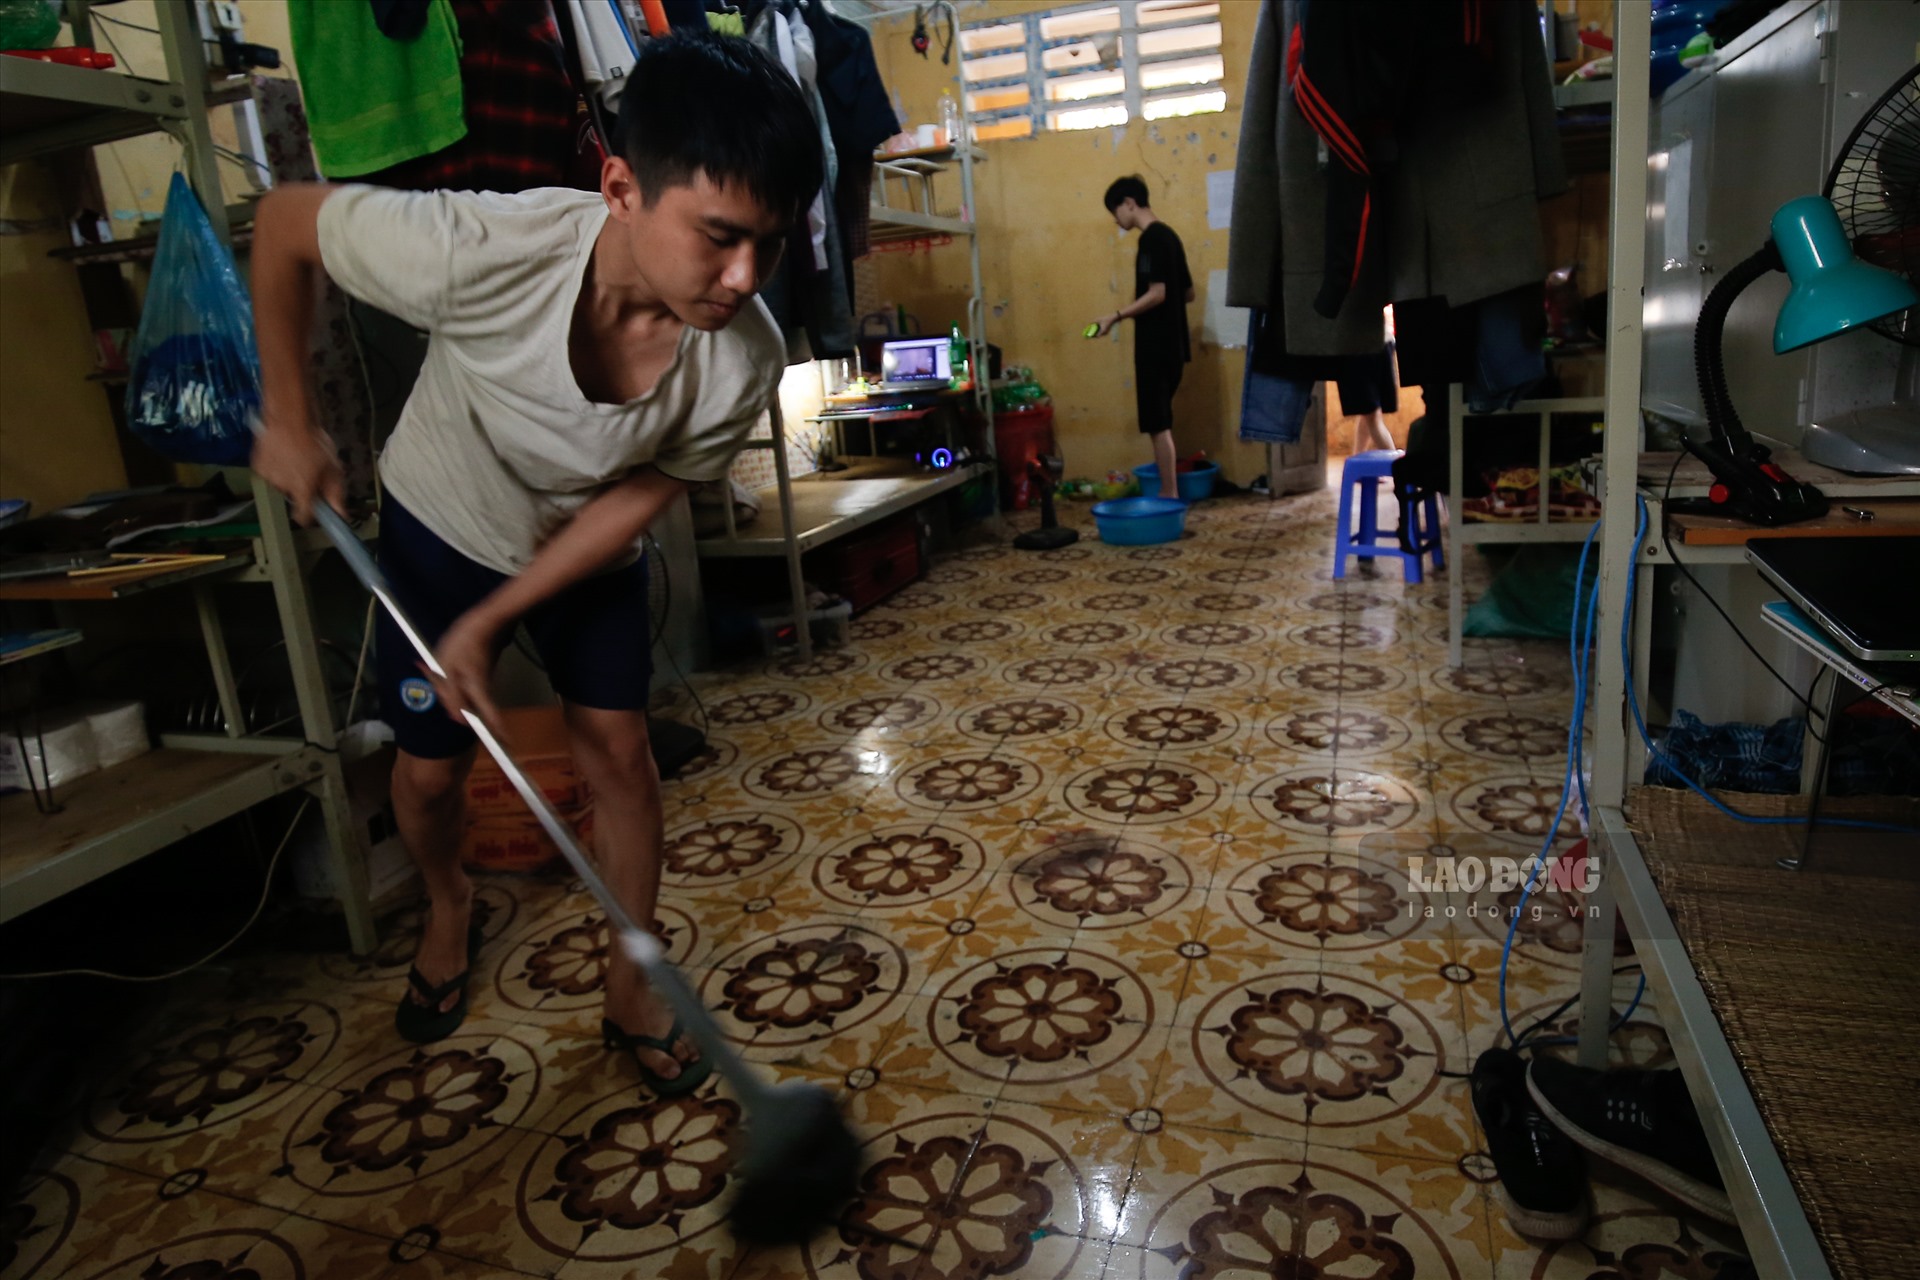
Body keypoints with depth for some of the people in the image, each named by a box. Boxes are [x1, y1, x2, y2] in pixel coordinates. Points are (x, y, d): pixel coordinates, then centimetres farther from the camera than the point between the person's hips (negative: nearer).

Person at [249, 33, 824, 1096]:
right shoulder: (481, 250, -39)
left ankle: (631, 991, 21)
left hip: (587, 548, 1)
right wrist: (287, 418, -13)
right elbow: (284, 220, -19)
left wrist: (490, 622, -18)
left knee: (619, 751, -1)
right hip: (441, 529, -1)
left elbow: (634, 499, -17)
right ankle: (449, 906, 44)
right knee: (430, 767, 8)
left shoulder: (744, 361, -32)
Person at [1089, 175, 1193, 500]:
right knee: (1159, 421, 13)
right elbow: (1188, 293, 20)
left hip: (1156, 345, -10)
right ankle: (1168, 491, 18)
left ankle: (1170, 496, -3)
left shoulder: (1152, 238, -13)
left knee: (1157, 423, -6)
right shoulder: (1168, 235, 15)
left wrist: (1116, 317, -18)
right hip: (1170, 343, 10)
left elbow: (1157, 293, -21)